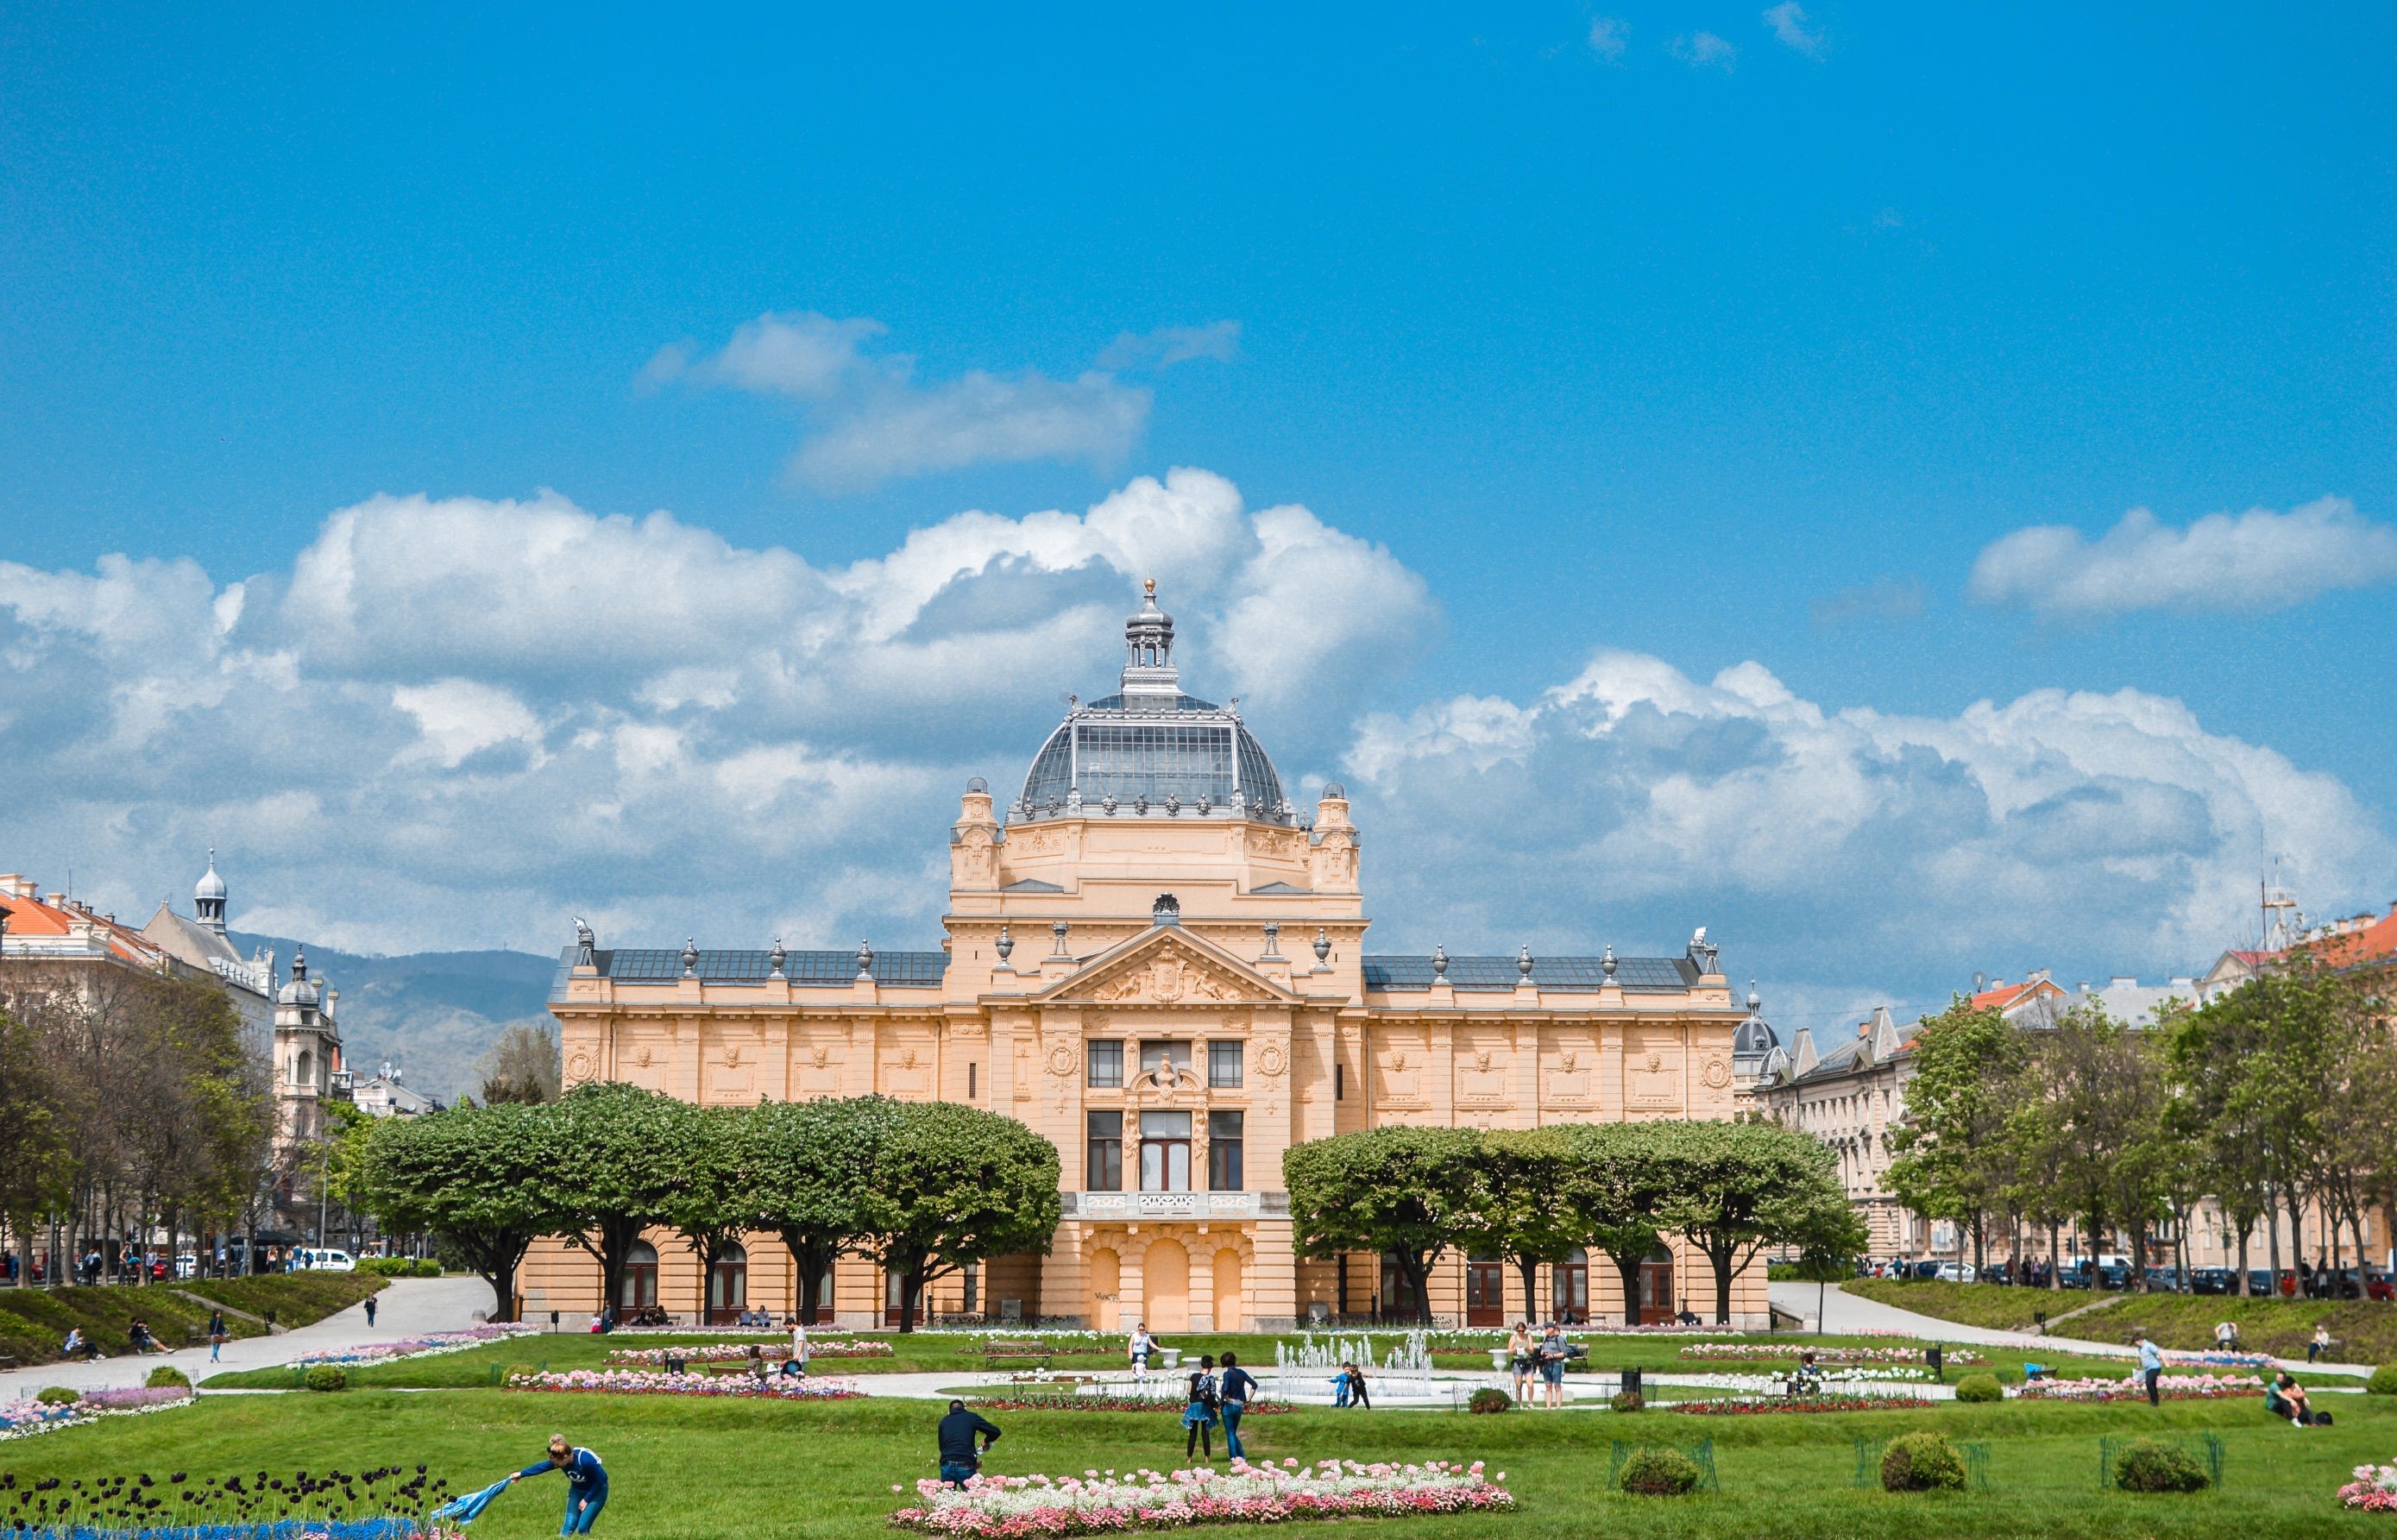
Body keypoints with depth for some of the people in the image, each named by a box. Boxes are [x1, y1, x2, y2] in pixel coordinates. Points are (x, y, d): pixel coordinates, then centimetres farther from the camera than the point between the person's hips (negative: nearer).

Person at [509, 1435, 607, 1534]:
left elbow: (601, 1480, -23)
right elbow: (542, 1466, -3)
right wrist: (521, 1474, 6)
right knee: (569, 1525, -6)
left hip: (596, 1491, -5)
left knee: (583, 1528, -15)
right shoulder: (559, 1458, -19)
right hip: (577, 1490, 5)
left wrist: (586, 1499, -17)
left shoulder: (586, 1460, -36)